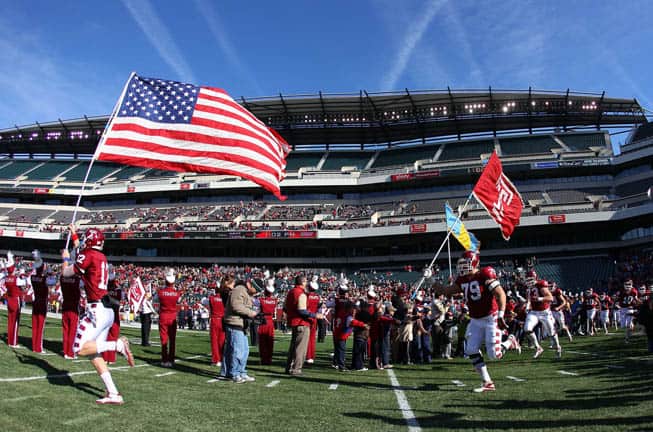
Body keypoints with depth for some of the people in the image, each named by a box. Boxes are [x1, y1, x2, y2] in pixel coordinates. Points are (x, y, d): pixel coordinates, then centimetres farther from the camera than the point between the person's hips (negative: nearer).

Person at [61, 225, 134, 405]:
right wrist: (74, 236, 47)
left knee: (80, 349, -5)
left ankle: (117, 345, -13)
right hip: (108, 311, 8)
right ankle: (113, 394, 6)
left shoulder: (88, 255, -8)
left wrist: (65, 257, 19)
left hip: (97, 310, -8)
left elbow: (66, 273, 1)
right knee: (94, 354, 10)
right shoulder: (102, 257, 15)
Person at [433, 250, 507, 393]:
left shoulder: (485, 275, -17)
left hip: (491, 318, -7)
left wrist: (500, 316, -28)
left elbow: (501, 294, -20)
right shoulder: (462, 280, 5)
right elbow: (446, 291, 12)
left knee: (493, 354, -7)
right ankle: (487, 383, 11)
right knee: (471, 350, 0)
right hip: (476, 320, 7)